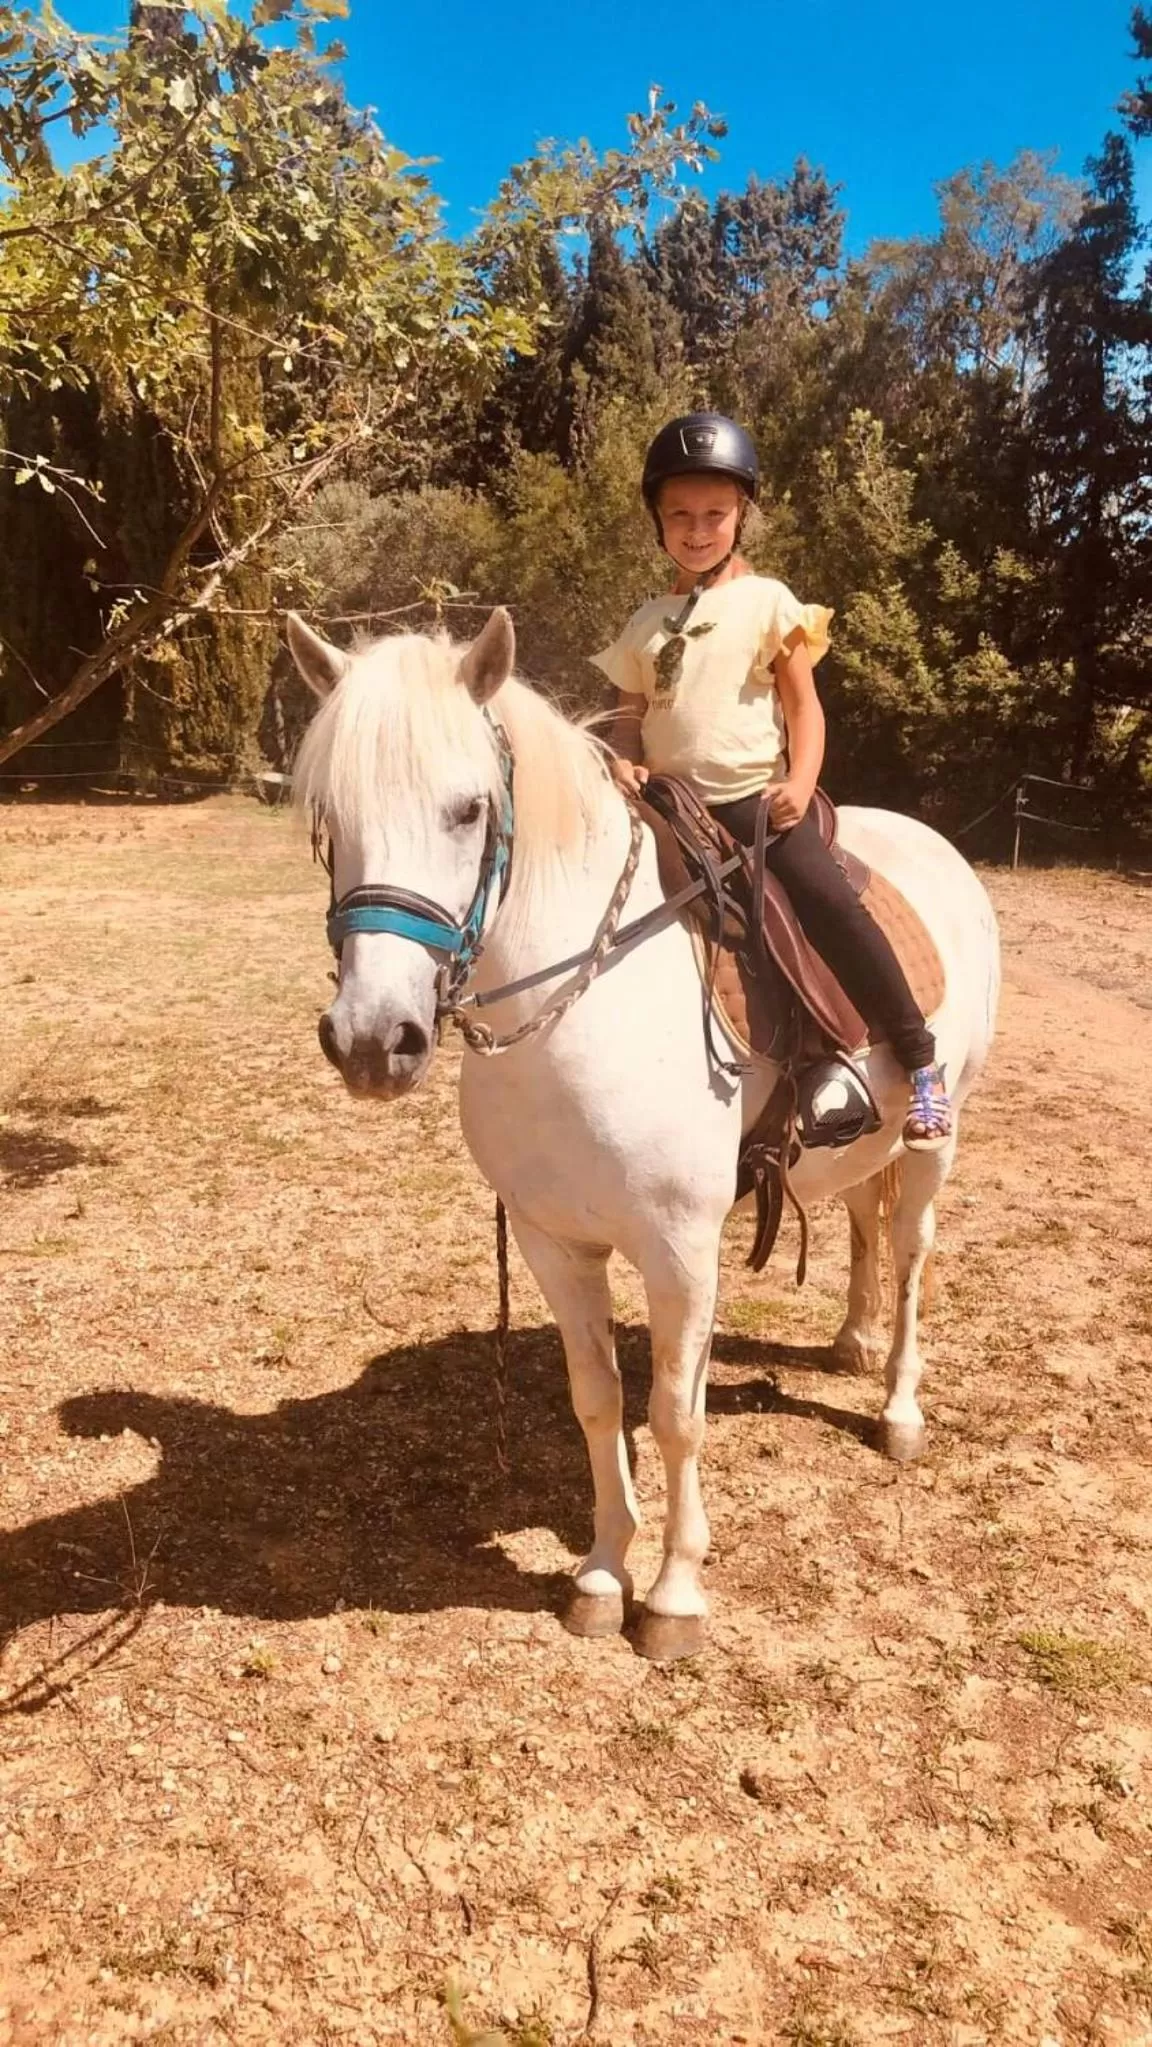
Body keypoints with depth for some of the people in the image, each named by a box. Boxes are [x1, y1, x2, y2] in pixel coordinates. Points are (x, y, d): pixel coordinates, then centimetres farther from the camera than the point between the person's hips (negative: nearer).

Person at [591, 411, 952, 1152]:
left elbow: (805, 706, -1)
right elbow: (630, 714, 15)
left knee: (830, 902, -22)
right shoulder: (647, 622, 12)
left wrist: (800, 784, -17)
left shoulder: (768, 602, 2)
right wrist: (623, 761, -8)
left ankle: (920, 1062, -11)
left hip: (758, 798, -4)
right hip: (672, 804, 5)